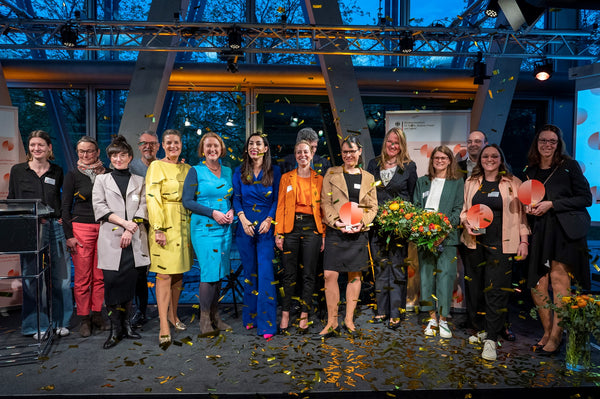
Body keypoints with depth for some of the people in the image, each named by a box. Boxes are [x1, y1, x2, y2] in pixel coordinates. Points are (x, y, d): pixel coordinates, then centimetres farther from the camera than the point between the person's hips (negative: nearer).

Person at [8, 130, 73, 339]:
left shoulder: (57, 172, 8)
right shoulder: (18, 171, 4)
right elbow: (12, 202, 8)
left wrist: (63, 217, 4)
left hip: (55, 228, 1)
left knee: (61, 276, 4)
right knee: (32, 278, 4)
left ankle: (60, 321, 19)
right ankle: (37, 325, 18)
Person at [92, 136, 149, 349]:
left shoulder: (139, 181, 15)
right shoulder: (101, 179, 13)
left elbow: (143, 208, 5)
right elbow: (99, 207, 0)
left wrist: (130, 230, -9)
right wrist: (125, 223, -10)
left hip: (134, 240, 1)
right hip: (111, 239, -1)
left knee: (130, 281, 2)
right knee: (112, 281, -5)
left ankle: (126, 324, 15)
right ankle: (115, 329, 5)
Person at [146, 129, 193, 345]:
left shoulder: (187, 169, 14)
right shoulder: (156, 166, -3)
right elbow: (152, 198, -11)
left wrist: (193, 228, 11)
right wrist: (158, 229, -18)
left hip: (183, 226, 6)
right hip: (164, 225, -5)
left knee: (179, 273, 12)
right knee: (164, 274, -6)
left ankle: (173, 315, 28)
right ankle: (164, 327, 0)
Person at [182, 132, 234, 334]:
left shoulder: (228, 172, 12)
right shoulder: (196, 171, -2)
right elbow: (187, 200, -8)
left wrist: (231, 211, -3)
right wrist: (213, 213, -15)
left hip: (224, 227, 5)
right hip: (204, 227, -5)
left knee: (219, 272, 8)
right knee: (209, 271, -8)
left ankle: (215, 316, 20)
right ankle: (204, 320, 6)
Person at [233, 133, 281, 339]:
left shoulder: (274, 171, 4)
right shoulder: (239, 172, 9)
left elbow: (277, 199, 1)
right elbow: (236, 198, 6)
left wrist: (269, 220, -12)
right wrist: (243, 219, -9)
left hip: (266, 227, -2)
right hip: (245, 226, 2)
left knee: (265, 273, -8)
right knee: (249, 272, 9)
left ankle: (266, 324, -4)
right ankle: (250, 317, 22)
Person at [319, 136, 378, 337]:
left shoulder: (368, 178, 12)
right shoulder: (332, 174, 7)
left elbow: (373, 207, 9)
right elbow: (325, 203, 1)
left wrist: (362, 222, -9)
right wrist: (336, 222, -14)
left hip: (359, 232, 2)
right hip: (335, 231, -2)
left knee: (355, 276, 6)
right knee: (330, 275, -6)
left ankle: (349, 319, 19)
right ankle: (332, 322, 6)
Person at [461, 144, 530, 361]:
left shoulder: (513, 183, 3)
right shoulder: (471, 183, 11)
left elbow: (520, 213, 4)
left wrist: (523, 240, 0)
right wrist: (466, 222, -2)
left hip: (501, 245, -3)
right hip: (475, 243, 3)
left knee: (496, 290, -6)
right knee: (475, 288, 7)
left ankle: (491, 339, 2)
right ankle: (482, 329, 23)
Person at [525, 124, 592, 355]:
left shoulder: (569, 166, 2)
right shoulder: (531, 171, 16)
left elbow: (585, 198, -2)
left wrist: (552, 204, -10)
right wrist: (528, 207, 4)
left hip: (565, 230, -4)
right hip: (540, 231, 4)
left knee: (559, 278, -9)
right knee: (537, 285, 0)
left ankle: (556, 336, 1)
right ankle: (547, 332, 17)